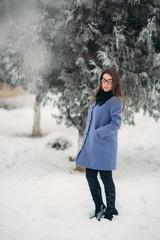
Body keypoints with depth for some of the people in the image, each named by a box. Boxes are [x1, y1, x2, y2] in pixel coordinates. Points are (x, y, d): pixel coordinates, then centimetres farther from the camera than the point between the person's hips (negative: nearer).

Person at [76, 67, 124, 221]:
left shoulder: (115, 101, -9)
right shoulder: (98, 99, 15)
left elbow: (115, 124, -16)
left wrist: (98, 133, -17)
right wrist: (86, 139, 16)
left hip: (105, 146, -8)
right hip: (91, 145, 8)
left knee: (105, 177, 1)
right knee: (90, 176, 9)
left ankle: (111, 209, 17)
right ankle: (99, 209, 22)